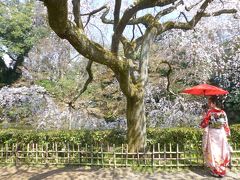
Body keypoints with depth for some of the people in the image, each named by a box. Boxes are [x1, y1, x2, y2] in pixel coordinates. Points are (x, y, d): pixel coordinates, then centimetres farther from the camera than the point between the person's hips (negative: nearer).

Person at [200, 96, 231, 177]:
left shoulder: (209, 112, -13)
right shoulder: (223, 112, 0)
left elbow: (203, 124, -10)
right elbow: (226, 125, 6)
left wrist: (202, 124, 11)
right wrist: (227, 134, 17)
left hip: (212, 135, -4)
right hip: (221, 134, 5)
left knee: (213, 152, 5)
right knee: (221, 152, 13)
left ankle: (215, 171, 12)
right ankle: (222, 171, 22)